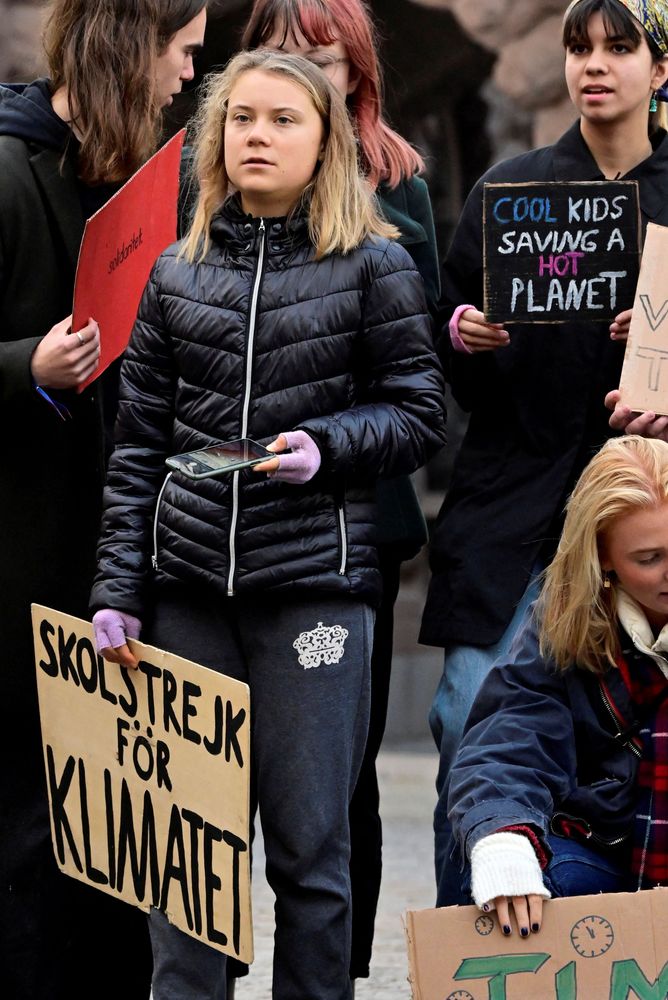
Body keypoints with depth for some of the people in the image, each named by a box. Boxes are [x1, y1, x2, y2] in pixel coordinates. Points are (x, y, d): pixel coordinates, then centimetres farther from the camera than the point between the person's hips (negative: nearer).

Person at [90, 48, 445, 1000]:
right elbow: (138, 445, 10)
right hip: (187, 587, 3)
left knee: (308, 844, 1)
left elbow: (419, 413, 3)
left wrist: (326, 447, -15)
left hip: (315, 582, -3)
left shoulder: (374, 266, 2)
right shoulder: (178, 271, 10)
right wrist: (119, 590, 4)